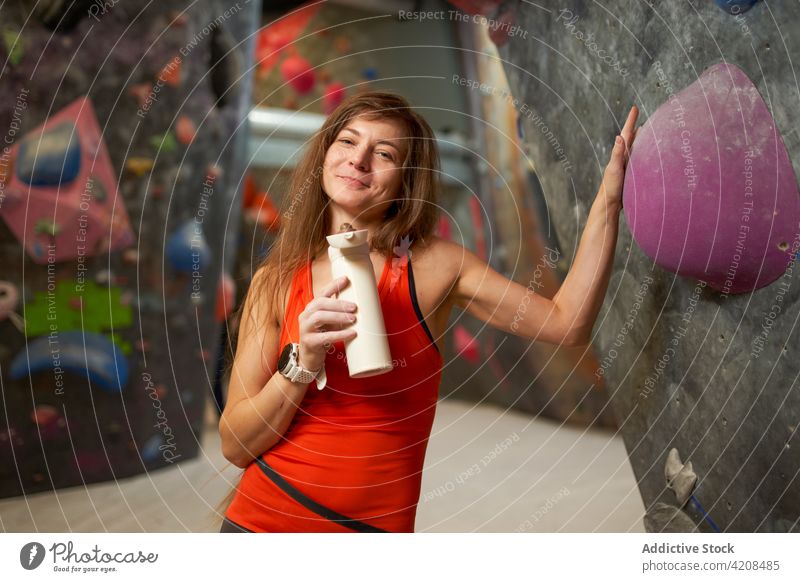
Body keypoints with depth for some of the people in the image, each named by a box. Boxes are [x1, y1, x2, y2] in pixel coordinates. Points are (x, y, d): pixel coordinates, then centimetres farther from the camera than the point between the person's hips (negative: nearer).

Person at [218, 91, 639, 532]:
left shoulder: (434, 267, -3)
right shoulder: (276, 281, -2)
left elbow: (567, 324, -11)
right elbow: (235, 445, -4)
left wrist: (608, 198, -12)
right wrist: (303, 363, -19)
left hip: (373, 523, 0)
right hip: (260, 518, 1)